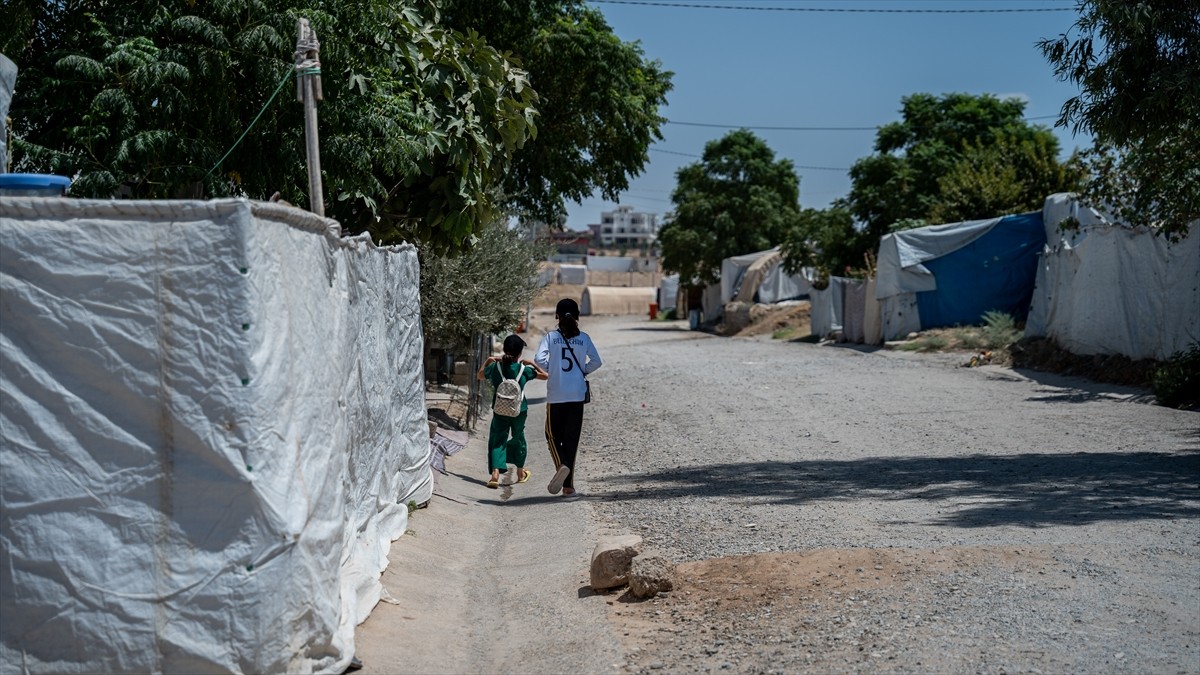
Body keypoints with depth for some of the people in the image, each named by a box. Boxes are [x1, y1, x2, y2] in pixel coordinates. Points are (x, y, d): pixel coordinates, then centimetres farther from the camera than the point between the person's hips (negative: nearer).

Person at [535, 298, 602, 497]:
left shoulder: (551, 337, -2)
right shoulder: (583, 338, 2)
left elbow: (539, 358, -14)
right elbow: (596, 361, -3)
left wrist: (551, 370, 3)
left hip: (556, 395, -2)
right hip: (577, 395, 2)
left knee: (553, 435, 12)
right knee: (572, 438, 7)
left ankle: (562, 465, -17)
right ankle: (568, 485, 7)